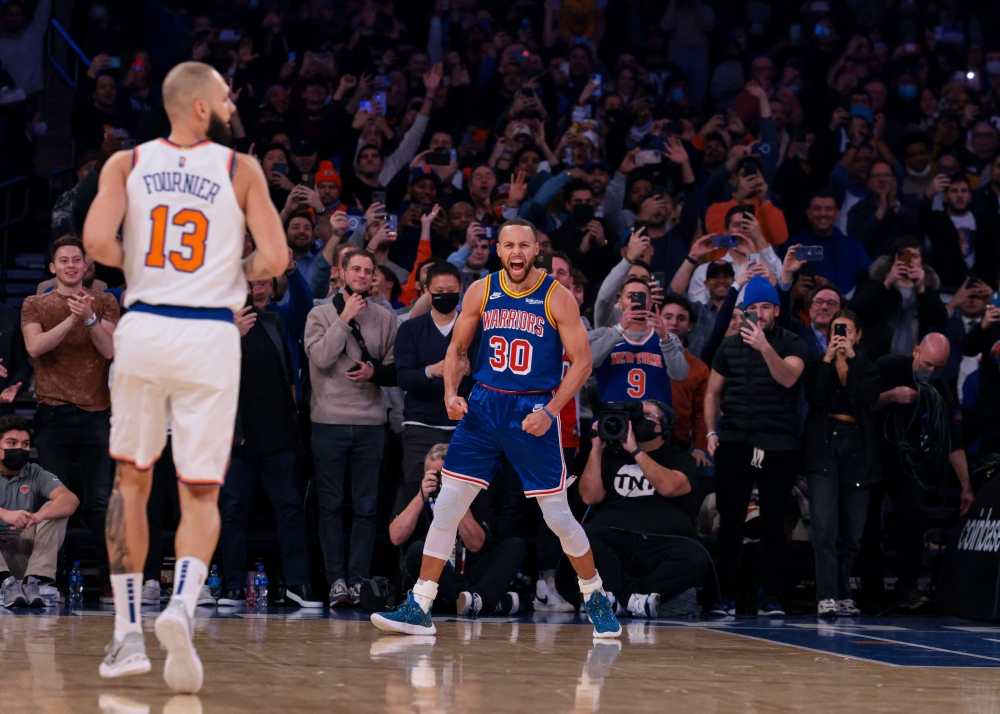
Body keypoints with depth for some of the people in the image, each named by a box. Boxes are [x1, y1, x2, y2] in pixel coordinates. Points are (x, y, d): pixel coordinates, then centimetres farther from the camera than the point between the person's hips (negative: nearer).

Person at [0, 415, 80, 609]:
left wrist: (38, 516, -36)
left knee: (56, 509, -15)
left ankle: (32, 581, -30)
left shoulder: (37, 475, 5)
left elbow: (71, 500, -15)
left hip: (24, 553, 2)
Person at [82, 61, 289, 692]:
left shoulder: (127, 164, 5)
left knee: (131, 479, 16)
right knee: (201, 494, 4)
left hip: (143, 327, 2)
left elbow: (98, 242, -10)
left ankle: (128, 634, 13)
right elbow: (276, 258, -5)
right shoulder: (241, 169, 2)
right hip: (211, 335, -1)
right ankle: (182, 606, -23)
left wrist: (133, 261, 11)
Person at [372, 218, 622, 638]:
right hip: (484, 406, 3)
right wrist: (451, 392, -5)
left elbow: (581, 360, -6)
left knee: (558, 516, 0)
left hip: (534, 412, -3)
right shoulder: (481, 292, 3)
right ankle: (419, 608, 2)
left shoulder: (557, 298, -7)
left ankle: (595, 597, 21)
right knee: (447, 505, -2)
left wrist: (549, 411, -16)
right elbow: (457, 348, 13)